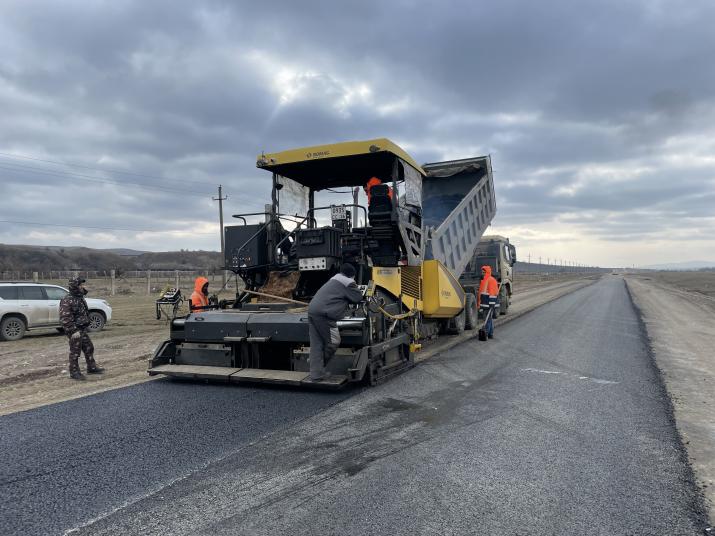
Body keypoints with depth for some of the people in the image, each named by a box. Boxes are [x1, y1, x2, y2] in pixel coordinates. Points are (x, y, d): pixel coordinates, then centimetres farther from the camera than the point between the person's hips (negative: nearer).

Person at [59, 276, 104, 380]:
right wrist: (73, 331, -24)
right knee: (75, 352, 0)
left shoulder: (81, 298, 11)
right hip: (74, 331, -9)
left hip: (82, 330, 9)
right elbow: (65, 318, -23)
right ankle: (74, 372, 11)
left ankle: (91, 368, 26)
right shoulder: (67, 300, -18)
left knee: (89, 348, 14)